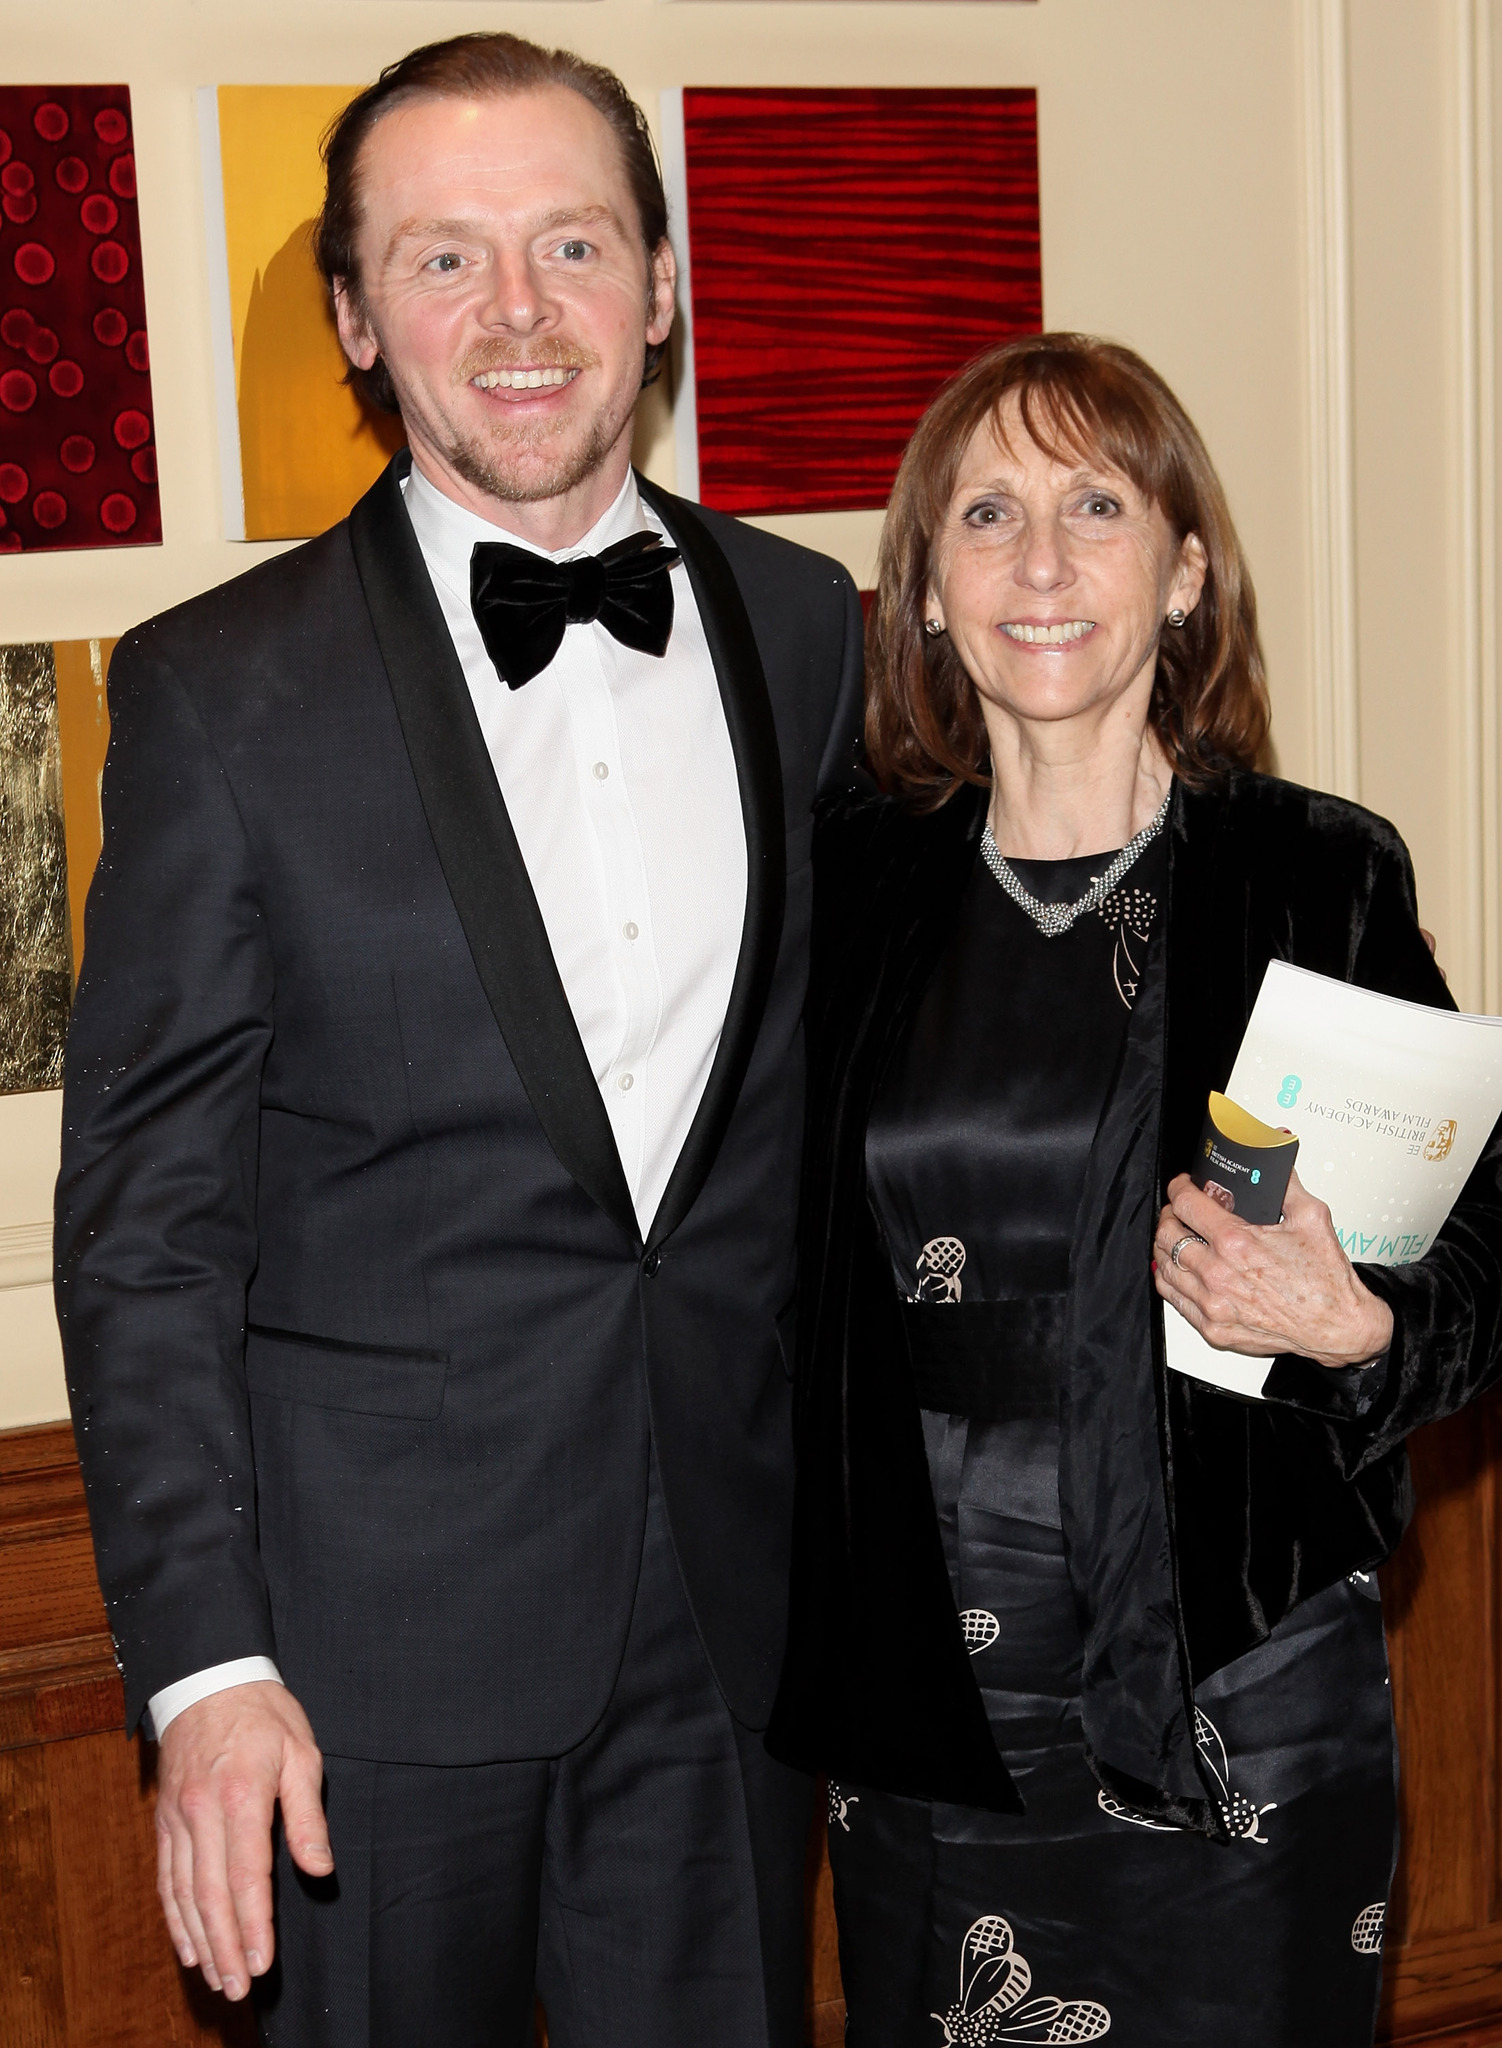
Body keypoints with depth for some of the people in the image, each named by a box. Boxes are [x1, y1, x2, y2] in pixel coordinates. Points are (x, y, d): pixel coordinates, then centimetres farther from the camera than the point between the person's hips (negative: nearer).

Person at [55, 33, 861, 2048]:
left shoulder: (801, 625, 3)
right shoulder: (221, 688, -9)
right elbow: (146, 1215, -8)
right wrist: (205, 1658, -12)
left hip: (734, 1586, 4)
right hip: (388, 1611, -3)